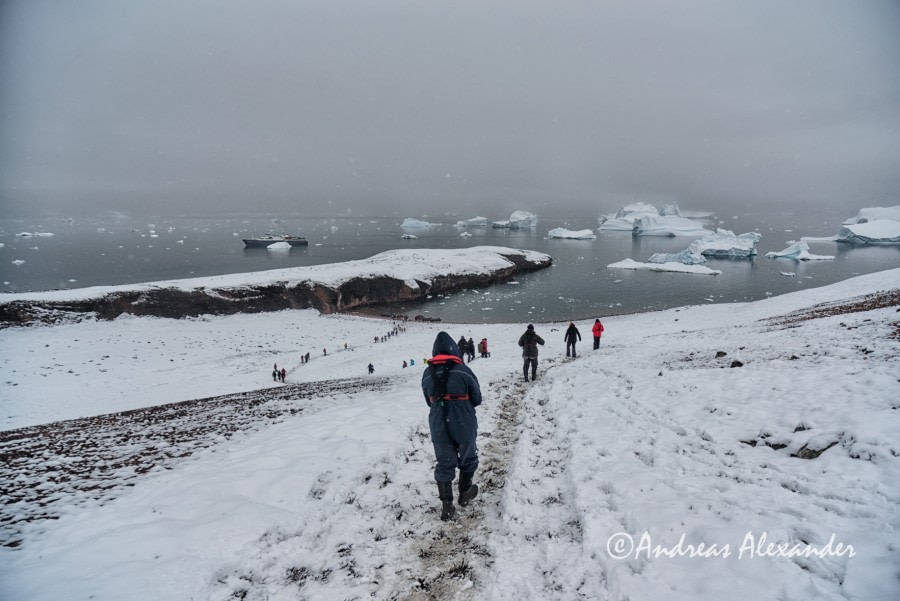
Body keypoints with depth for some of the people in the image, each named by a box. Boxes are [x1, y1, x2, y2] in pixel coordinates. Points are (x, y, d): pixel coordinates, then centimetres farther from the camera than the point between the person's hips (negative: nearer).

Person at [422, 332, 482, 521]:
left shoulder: (427, 374, -1)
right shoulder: (462, 370, -12)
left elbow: (429, 401, 9)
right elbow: (477, 399, -4)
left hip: (439, 427, 2)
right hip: (464, 426, -2)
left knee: (444, 464, 12)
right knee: (467, 459, 21)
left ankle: (446, 505, 9)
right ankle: (464, 493, 36)